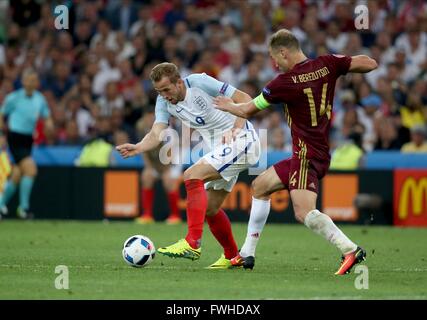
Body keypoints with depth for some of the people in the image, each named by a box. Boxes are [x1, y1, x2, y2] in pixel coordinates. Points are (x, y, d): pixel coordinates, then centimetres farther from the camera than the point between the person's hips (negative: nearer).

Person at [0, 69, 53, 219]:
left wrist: (48, 123, -10)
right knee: (31, 169, -18)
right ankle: (24, 207, -10)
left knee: (17, 175, 10)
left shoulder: (40, 98, 7)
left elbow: (46, 117, 13)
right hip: (15, 137, -6)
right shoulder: (13, 98, -6)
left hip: (28, 139, 6)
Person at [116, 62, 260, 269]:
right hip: (220, 150, 8)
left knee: (192, 176, -24)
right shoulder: (164, 102, 2)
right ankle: (232, 257, 30)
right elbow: (156, 134, -12)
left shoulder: (199, 82, -17)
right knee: (210, 208, 11)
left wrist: (237, 128, -25)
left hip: (241, 141, -8)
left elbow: (245, 99, -13)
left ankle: (192, 243, -28)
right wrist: (138, 148, -33)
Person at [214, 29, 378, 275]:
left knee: (304, 212, -23)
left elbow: (248, 110, 1)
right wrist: (341, 60, 17)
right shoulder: (327, 64, 0)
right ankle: (247, 254, 24)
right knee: (260, 186, 19)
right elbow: (370, 64, 1)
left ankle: (350, 250, -33)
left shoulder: (285, 82, -14)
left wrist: (227, 106, 22)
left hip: (307, 155, -9)